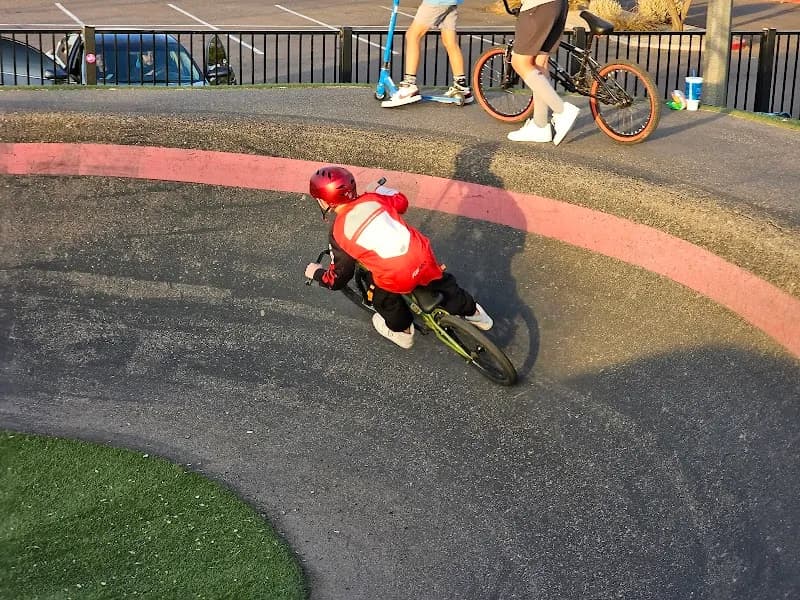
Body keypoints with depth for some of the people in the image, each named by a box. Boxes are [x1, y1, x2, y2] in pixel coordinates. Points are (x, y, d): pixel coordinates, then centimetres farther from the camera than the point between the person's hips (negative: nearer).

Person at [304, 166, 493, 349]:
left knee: (385, 298, 33)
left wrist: (316, 273, 24)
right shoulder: (372, 199, 3)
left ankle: (402, 331, 55)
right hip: (423, 257, 3)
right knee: (444, 284, 35)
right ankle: (471, 312, 55)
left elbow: (338, 278, 4)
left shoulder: (338, 233, -4)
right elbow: (401, 201, 22)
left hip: (396, 277, -3)